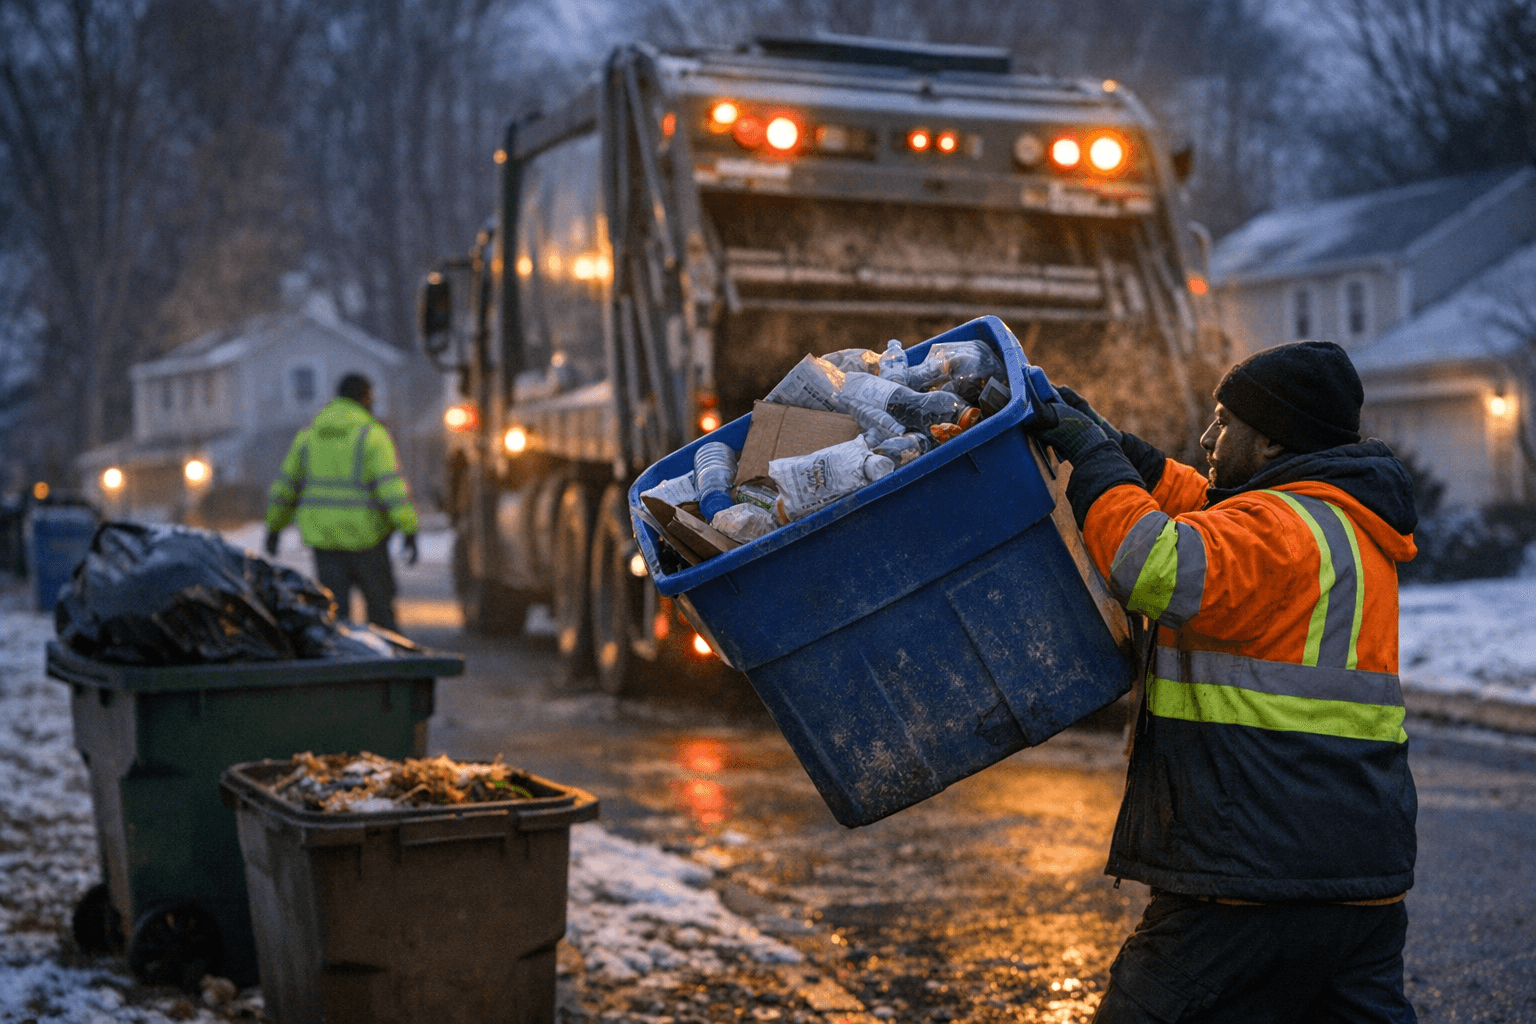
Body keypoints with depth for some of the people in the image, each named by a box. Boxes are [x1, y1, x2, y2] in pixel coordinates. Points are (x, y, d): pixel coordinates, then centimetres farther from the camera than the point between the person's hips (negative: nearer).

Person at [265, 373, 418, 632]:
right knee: (380, 600, 13)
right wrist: (409, 531, -18)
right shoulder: (372, 433, -7)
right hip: (364, 535, -3)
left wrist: (274, 527, 21)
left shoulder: (310, 433, 8)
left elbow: (286, 482, 11)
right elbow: (391, 484, -16)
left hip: (322, 533, 3)